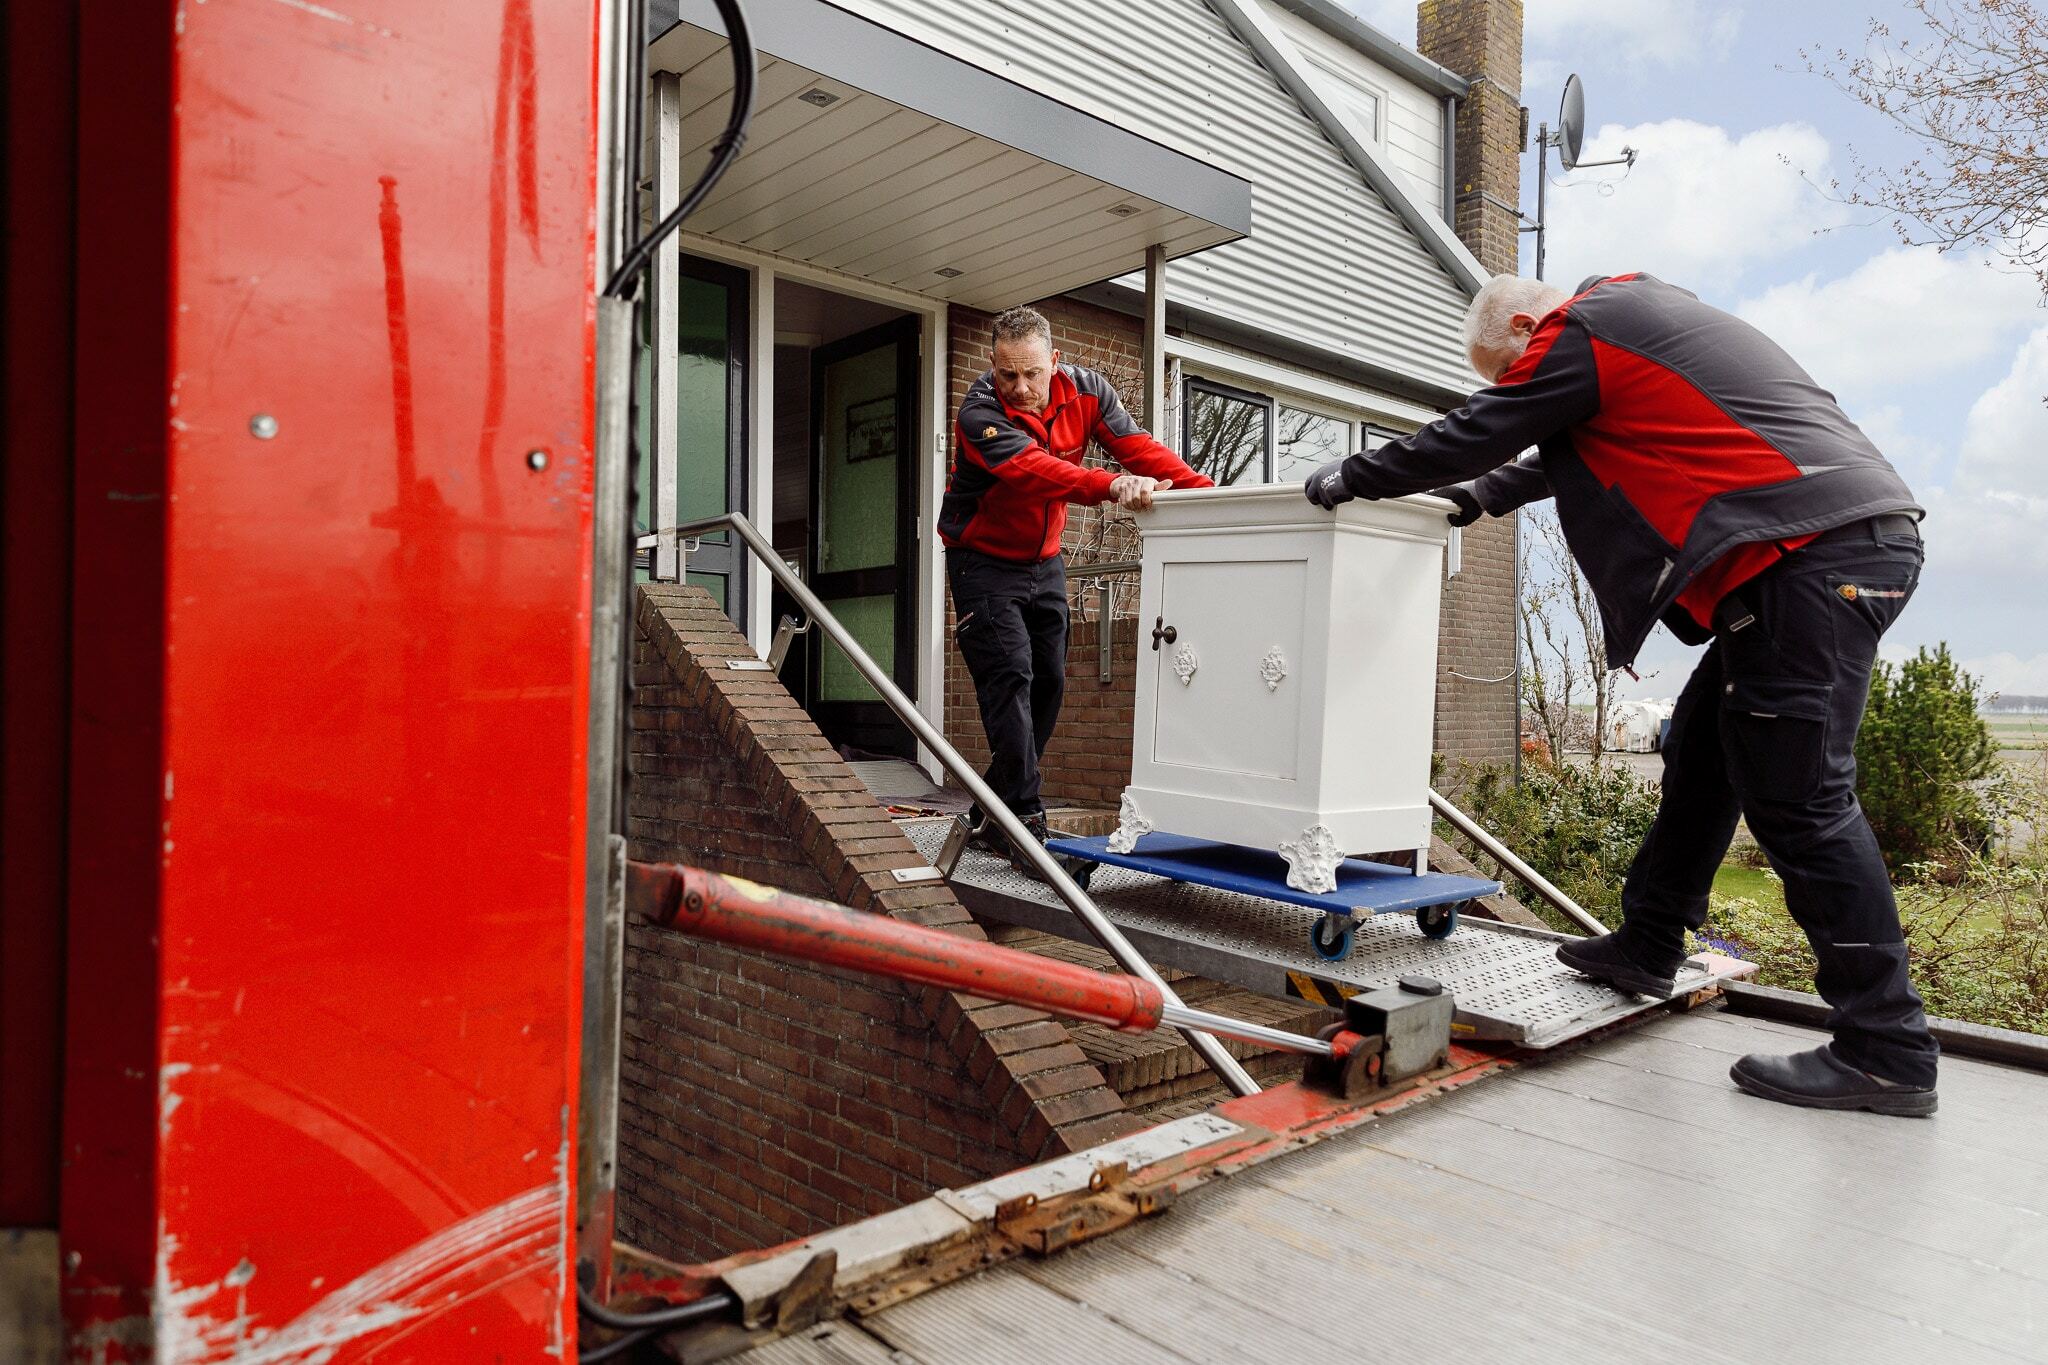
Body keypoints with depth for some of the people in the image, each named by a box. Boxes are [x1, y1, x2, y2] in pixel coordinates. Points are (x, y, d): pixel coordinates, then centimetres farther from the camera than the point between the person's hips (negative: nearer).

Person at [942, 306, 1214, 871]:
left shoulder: (1085, 390, -8)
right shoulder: (979, 412, -25)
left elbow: (1138, 447, -14)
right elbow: (1035, 470, -41)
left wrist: (1204, 491, -29)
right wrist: (1111, 486, -56)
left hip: (1043, 561, 6)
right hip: (983, 561, -6)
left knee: (1047, 682, 5)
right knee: (1010, 675, -17)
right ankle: (1022, 820, -15)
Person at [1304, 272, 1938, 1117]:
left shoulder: (1577, 333, -4)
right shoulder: (1639, 317, 26)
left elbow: (1477, 434, 0)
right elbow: (1572, 450, 36)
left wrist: (1353, 477, 12)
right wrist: (1477, 496, 39)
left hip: (1814, 554, -11)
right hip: (1861, 542, 11)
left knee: (1795, 797, -10)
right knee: (1703, 753, 15)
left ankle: (1886, 1052, -4)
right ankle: (1646, 947, 25)